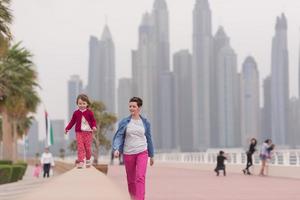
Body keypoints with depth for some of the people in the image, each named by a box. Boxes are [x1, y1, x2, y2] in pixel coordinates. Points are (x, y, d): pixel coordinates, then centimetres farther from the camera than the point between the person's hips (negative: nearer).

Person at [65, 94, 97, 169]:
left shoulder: (89, 112, -2)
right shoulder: (76, 113, 3)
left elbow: (93, 121, 0)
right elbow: (72, 121, 9)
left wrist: (94, 126, -19)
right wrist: (67, 128, 3)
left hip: (88, 132, -1)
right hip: (79, 132, 1)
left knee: (88, 147, 4)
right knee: (80, 147, -6)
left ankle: (88, 160, 24)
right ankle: (80, 161, -6)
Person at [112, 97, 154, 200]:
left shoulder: (145, 122, 2)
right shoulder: (124, 122, -1)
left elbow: (149, 139, 10)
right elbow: (119, 136, -7)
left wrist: (151, 156, 15)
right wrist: (116, 149, -25)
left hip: (142, 153, -1)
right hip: (128, 154, 1)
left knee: (140, 177, -17)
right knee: (131, 179, 12)